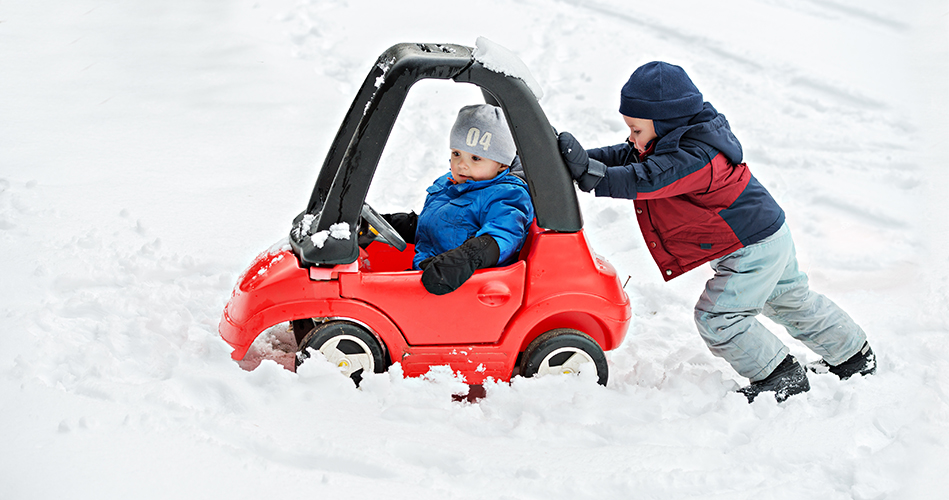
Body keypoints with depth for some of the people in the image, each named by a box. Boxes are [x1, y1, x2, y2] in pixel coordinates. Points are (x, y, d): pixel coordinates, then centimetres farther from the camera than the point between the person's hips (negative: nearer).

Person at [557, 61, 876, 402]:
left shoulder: (696, 157, -30)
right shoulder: (682, 140, 2)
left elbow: (645, 180, -40)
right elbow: (625, 156, 4)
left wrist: (591, 175, -45)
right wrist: (586, 159, -9)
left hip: (755, 248, -11)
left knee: (717, 317, -9)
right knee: (793, 301, 25)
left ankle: (782, 377, 2)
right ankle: (855, 356, 41)